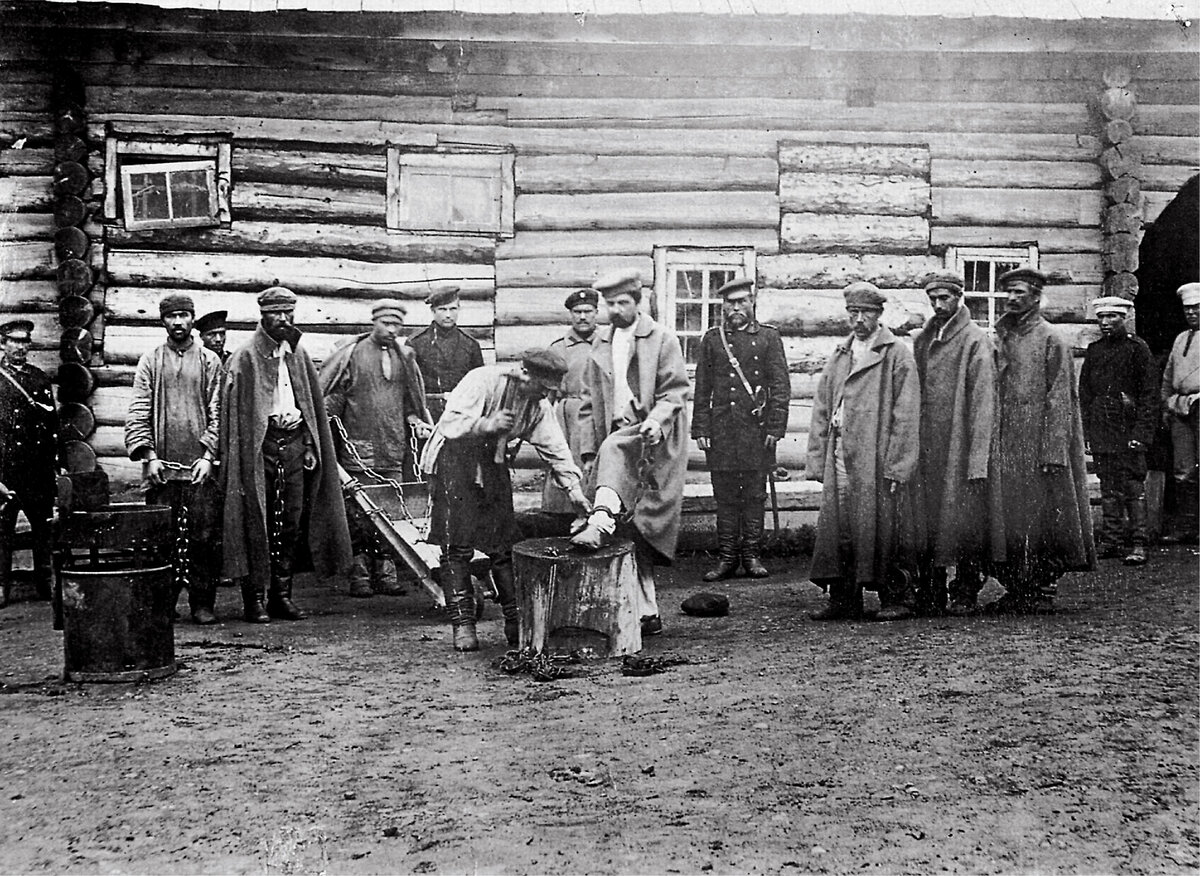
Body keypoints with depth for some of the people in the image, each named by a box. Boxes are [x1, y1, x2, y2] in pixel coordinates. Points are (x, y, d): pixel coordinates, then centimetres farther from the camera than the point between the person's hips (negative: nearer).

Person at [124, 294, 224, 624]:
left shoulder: (210, 361, 9)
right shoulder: (150, 361, 10)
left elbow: (217, 412, 5)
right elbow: (138, 412, 4)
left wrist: (208, 455, -6)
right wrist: (150, 455, -7)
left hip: (200, 464, 0)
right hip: (161, 466, 0)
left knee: (204, 536, -2)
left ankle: (203, 603, 5)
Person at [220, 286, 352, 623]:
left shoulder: (299, 355, 15)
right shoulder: (244, 359, -1)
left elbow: (314, 405, 17)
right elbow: (235, 413, -5)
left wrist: (310, 446, 9)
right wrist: (243, 454, -13)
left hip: (294, 441, 5)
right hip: (259, 445, -5)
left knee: (291, 524, 6)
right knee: (257, 525, -4)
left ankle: (282, 595, 13)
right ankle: (254, 599, 1)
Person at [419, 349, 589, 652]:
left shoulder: (537, 404, -2)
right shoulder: (482, 381, -22)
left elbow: (554, 447, 1)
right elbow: (450, 425, -27)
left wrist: (573, 487, -8)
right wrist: (486, 425, -41)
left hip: (493, 463, 6)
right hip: (454, 458, -6)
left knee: (503, 544, 2)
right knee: (457, 546, -7)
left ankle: (516, 621, 8)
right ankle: (462, 623, -1)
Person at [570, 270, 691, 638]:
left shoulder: (662, 340, 2)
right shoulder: (600, 346, 17)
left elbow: (675, 391, -4)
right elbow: (590, 403, 18)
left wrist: (656, 421, -22)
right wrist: (589, 450, 9)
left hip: (654, 440, -5)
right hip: (615, 440, 5)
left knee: (614, 449, -38)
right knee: (630, 532, 3)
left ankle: (601, 522, -52)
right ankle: (646, 612, 8)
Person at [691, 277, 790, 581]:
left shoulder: (768, 336, 4)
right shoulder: (711, 339, 10)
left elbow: (781, 385, 2)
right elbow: (702, 388, 10)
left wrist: (775, 428, -5)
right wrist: (700, 429, 4)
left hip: (756, 427, -1)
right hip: (721, 429, 2)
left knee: (755, 494, 3)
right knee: (724, 495, 4)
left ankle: (752, 555, 11)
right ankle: (727, 557, 9)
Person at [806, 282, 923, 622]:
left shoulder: (897, 355, 0)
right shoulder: (838, 357, 18)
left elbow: (905, 415, -6)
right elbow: (821, 411, 17)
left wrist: (897, 464, -13)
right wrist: (818, 459, 9)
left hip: (879, 458, -5)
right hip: (840, 456, 5)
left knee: (883, 529, -4)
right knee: (838, 528, 2)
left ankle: (896, 599, 5)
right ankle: (844, 599, 9)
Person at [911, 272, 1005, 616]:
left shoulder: (976, 341, -4)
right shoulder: (921, 341, 13)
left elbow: (983, 402, -9)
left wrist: (978, 458, -15)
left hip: (961, 445, -5)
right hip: (926, 447, 5)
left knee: (964, 518, -2)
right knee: (929, 519, 5)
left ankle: (966, 593, 7)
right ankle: (931, 593, 11)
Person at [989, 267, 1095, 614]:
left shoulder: (1050, 340, -3)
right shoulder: (999, 340, 14)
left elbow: (1060, 399, -8)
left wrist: (1052, 450, -15)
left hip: (1038, 444, -6)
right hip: (1004, 448, 6)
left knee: (1040, 517, -3)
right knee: (1008, 517, 5)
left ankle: (1044, 590, 4)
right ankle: (1014, 588, 12)